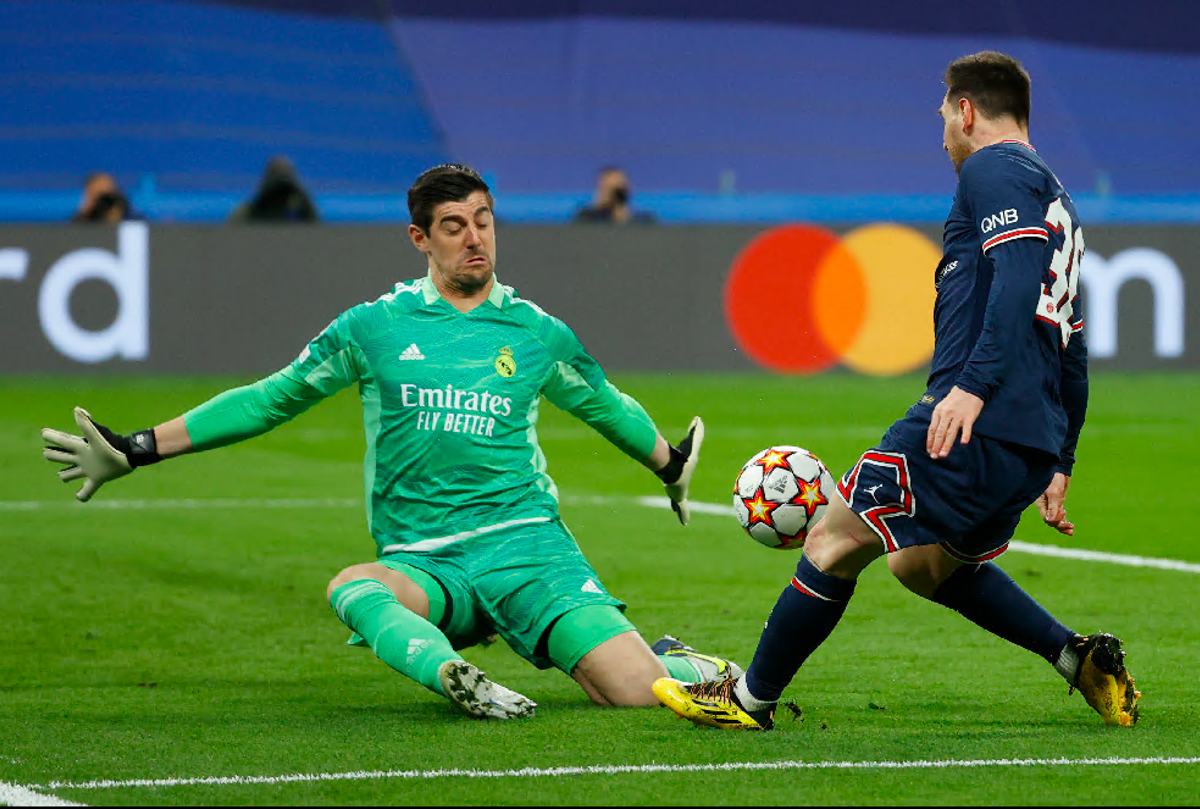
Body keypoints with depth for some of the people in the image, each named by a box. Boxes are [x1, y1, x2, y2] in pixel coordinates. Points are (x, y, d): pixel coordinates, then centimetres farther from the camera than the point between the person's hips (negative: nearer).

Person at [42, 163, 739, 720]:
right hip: (421, 564, 0)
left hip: (526, 543, 0)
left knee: (636, 692, -21)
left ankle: (675, 658, 12)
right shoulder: (373, 328, 9)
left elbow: (605, 405, 30)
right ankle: (459, 680, -61)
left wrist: (671, 465, 44)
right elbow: (270, 400, 15)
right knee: (353, 589, -39)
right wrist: (136, 450, 12)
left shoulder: (538, 334, 10)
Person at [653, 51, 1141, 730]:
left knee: (836, 540, -1)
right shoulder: (1057, 202, 27)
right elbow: (1074, 351, 28)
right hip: (1034, 443, 10)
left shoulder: (995, 168, -3)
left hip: (974, 422, -10)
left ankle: (751, 699, 5)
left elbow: (1019, 274, -21)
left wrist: (974, 385, -29)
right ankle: (1079, 658, 14)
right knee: (928, 565, 25)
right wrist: (1058, 465, 31)